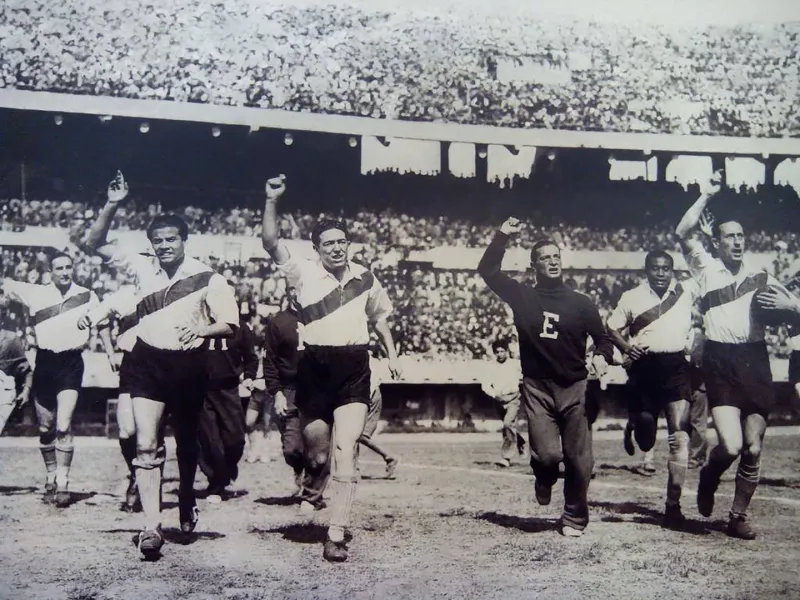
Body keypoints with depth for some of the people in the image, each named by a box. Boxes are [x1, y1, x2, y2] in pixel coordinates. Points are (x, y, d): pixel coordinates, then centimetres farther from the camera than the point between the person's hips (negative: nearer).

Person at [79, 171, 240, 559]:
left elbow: (230, 324, -4)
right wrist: (112, 205, -6)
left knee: (187, 443, 16)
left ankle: (187, 504, 41)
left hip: (189, 366, -1)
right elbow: (93, 243, 6)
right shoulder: (142, 267, 3)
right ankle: (151, 527, -14)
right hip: (147, 363, 1)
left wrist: (201, 329, -23)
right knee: (145, 445, -12)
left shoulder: (207, 278, -5)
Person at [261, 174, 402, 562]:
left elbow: (378, 318, 23)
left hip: (354, 369, 1)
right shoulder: (304, 273, 0)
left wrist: (391, 355, 17)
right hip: (315, 366, 0)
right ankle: (314, 472, 48)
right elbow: (270, 242, -12)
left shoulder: (365, 278, 8)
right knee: (316, 448, 8)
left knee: (345, 449, -11)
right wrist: (272, 200, -21)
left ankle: (336, 536, -9)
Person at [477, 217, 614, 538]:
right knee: (547, 454, -12)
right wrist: (502, 236, -1)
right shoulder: (522, 296, 5)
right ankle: (545, 480, 25)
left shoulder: (580, 303, 5)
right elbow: (488, 270, 5)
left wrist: (602, 356, -11)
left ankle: (575, 518, 19)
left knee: (579, 459, 0)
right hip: (537, 387, -1)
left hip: (574, 388, 1)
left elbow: (602, 337, 10)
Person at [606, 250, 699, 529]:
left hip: (676, 365, 0)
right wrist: (626, 346, -6)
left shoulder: (687, 291, 5)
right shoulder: (632, 297, 5)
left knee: (679, 432, -14)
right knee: (645, 441, 10)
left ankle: (673, 506, -9)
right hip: (645, 367, 1)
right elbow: (612, 326, 9)